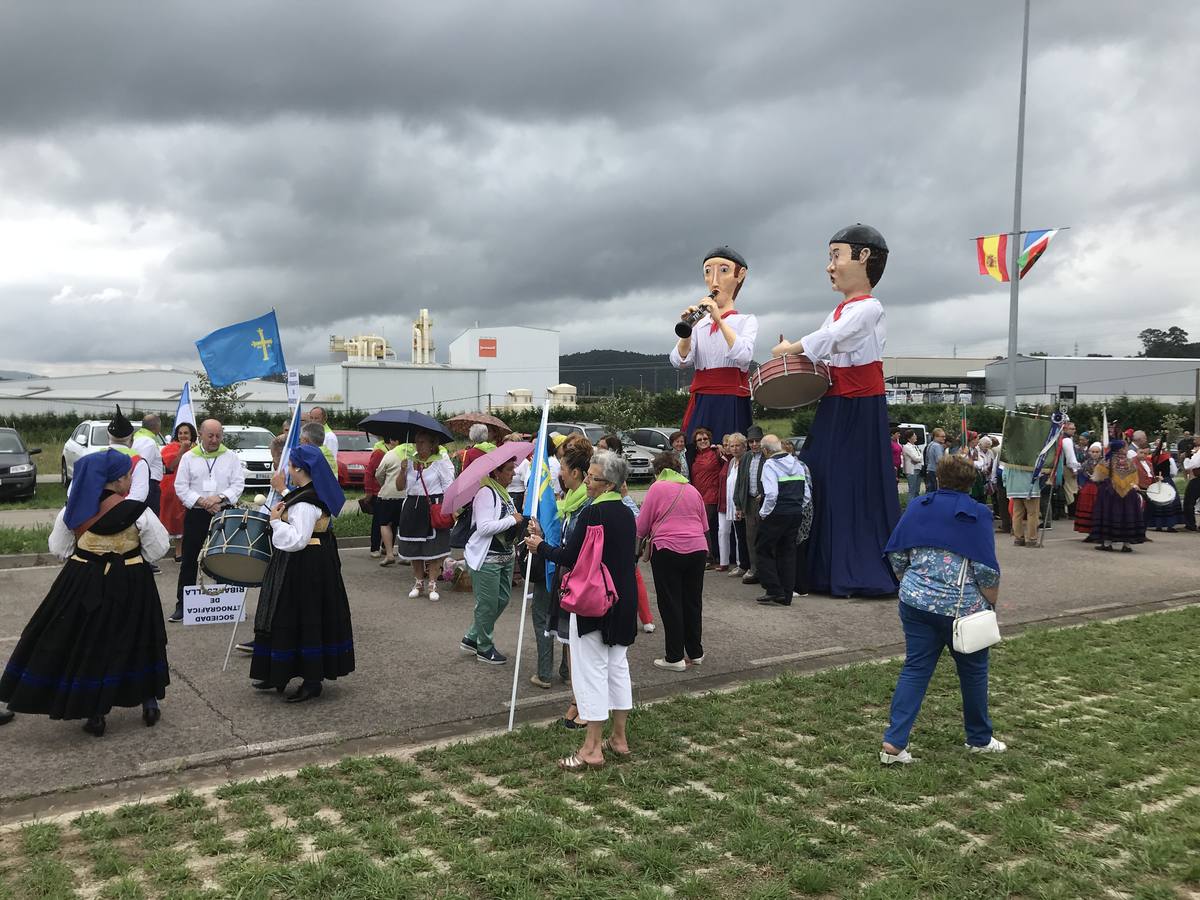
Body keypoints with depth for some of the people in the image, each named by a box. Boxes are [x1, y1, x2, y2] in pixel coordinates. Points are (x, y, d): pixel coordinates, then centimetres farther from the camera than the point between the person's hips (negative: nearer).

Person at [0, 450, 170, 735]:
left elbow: (58, 548, 3)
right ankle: (149, 703, 22)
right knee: (133, 643, 14)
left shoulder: (73, 511, -7)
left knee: (85, 642, 13)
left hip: (81, 583, 2)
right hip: (129, 586, -2)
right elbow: (158, 547, -9)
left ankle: (95, 714, 17)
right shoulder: (137, 512, -17)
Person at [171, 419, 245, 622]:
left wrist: (219, 498, -16)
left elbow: (238, 484, -1)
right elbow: (181, 487, -1)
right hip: (195, 514, 0)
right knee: (189, 561, 3)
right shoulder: (188, 457, 4)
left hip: (224, 513, 0)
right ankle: (182, 605, 11)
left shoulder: (231, 457, 5)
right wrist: (202, 502, -13)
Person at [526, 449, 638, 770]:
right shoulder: (627, 514, 7)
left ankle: (593, 748, 5)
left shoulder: (593, 513, -18)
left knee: (592, 670, -1)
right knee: (618, 665, 16)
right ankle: (619, 738, 25)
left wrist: (540, 547, 2)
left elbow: (568, 557, -17)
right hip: (624, 600, 8)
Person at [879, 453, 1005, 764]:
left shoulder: (917, 508, 5)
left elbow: (897, 556, 6)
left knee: (915, 669, 7)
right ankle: (979, 739, 32)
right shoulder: (977, 514, -6)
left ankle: (893, 742, 0)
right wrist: (992, 604, 3)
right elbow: (987, 571, -11)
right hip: (962, 608, -3)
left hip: (916, 601, 3)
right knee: (973, 670, 16)